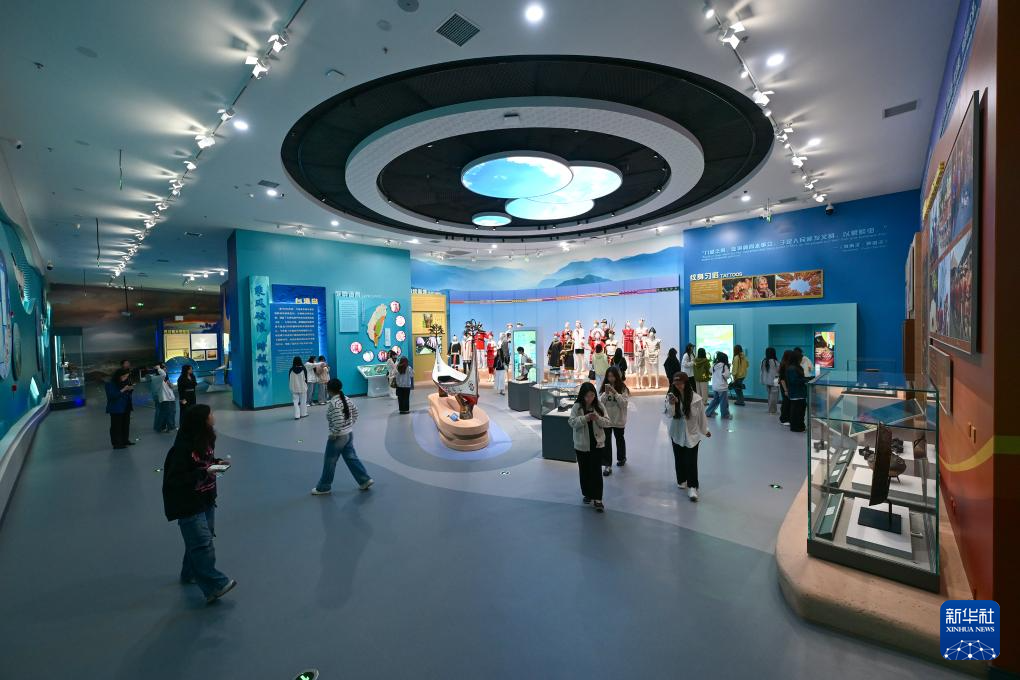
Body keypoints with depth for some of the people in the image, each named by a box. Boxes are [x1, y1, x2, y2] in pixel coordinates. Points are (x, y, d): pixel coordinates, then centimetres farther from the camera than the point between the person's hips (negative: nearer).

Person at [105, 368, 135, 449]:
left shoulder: (125, 382, 9)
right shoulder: (110, 384, -10)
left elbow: (128, 394, 18)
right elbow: (112, 396, -20)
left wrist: (131, 389, -2)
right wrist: (123, 390, -25)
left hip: (126, 408, 7)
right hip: (116, 409, -7)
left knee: (126, 425, 11)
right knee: (116, 426, -3)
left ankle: (125, 441, 21)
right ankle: (116, 444, 1)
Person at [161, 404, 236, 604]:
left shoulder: (205, 440, -2)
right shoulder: (183, 448, -26)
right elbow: (174, 479, -23)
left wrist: (217, 463, -5)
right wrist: (203, 473, -29)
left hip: (206, 500, 8)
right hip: (188, 505, -8)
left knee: (200, 539, 20)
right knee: (202, 543, -5)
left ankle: (190, 573, 40)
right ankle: (215, 585, 2)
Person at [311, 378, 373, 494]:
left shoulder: (333, 403, -23)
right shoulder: (346, 399, 3)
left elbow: (338, 421, -29)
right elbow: (355, 411, 13)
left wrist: (334, 434, -17)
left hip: (338, 437, -8)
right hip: (349, 434, 8)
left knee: (329, 462, 8)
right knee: (351, 458, 16)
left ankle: (324, 488, 23)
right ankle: (365, 480, 16)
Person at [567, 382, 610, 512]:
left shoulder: (599, 406, -1)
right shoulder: (576, 407, -5)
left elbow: (607, 422, -2)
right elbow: (572, 422, -12)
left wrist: (598, 418, -22)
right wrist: (585, 418, -26)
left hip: (597, 444, 0)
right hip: (581, 445, 0)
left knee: (596, 471, -2)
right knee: (584, 471, 12)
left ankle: (597, 499, 3)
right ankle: (587, 494, 30)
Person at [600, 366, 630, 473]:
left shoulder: (623, 388, -9)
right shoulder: (604, 387, -1)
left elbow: (624, 403, -16)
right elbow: (600, 402, -4)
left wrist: (615, 392, -25)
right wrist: (606, 393, -20)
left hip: (619, 419, -1)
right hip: (606, 419, 1)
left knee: (619, 439, 19)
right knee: (606, 441, -2)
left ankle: (621, 458, 43)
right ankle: (607, 465, 5)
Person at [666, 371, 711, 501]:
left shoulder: (696, 398, -15)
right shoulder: (671, 396, -11)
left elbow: (701, 415, 0)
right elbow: (669, 414, -22)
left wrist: (705, 430, 12)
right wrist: (671, 404, -42)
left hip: (692, 433, -2)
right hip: (677, 433, 2)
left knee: (691, 461, -5)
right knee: (679, 459, 15)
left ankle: (692, 487, 6)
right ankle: (681, 480, 36)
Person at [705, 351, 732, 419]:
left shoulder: (714, 365, 2)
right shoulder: (724, 366, -15)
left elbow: (711, 372, 18)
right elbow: (727, 376, -16)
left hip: (714, 386, 6)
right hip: (722, 387, -6)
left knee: (715, 400, 20)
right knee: (724, 402, 6)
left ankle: (709, 412, 20)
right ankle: (725, 415, 16)